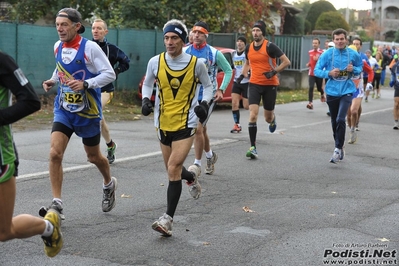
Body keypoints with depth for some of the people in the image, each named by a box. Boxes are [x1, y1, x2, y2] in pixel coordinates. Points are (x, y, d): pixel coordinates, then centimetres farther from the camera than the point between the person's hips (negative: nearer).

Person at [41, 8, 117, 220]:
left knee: (94, 157, 14)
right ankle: (57, 204, -9)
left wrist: (86, 84, -27)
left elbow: (110, 74, -15)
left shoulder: (90, 47, -16)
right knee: (55, 153, -14)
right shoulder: (58, 47, 2)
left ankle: (109, 184, 45)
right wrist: (53, 80, 3)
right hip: (63, 109, 4)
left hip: (87, 111, -4)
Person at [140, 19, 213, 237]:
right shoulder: (155, 62, -4)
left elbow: (207, 86, 8)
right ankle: (192, 176, 53)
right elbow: (147, 84, 13)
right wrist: (145, 100, -7)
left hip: (186, 123, -4)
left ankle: (168, 219, -10)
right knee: (173, 170, 16)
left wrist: (205, 104, -11)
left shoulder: (196, 63, -8)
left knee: (173, 168, -16)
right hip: (163, 123, 4)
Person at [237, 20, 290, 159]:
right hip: (254, 84, 3)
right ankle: (253, 147, -11)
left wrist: (274, 72, -20)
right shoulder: (249, 47, 4)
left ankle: (273, 119, 49)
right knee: (253, 114, -14)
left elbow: (286, 61, -9)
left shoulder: (270, 46, -11)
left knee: (268, 118, 8)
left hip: (270, 85, -3)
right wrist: (243, 75, 7)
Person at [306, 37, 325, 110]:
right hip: (311, 73, 3)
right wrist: (308, 64, 6)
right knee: (311, 88, -13)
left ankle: (322, 94, 49)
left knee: (319, 88, 13)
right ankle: (310, 103, -16)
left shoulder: (322, 52, -10)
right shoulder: (310, 52, 7)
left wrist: (318, 59, -25)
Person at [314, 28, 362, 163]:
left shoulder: (353, 54, -3)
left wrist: (354, 69, -11)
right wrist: (329, 73, -20)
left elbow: (360, 67, 11)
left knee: (340, 119, -19)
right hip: (332, 91, 2)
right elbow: (316, 70, -3)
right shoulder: (327, 54, -5)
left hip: (346, 91, -2)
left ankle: (338, 149, -9)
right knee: (334, 121, 13)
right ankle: (339, 147, 31)